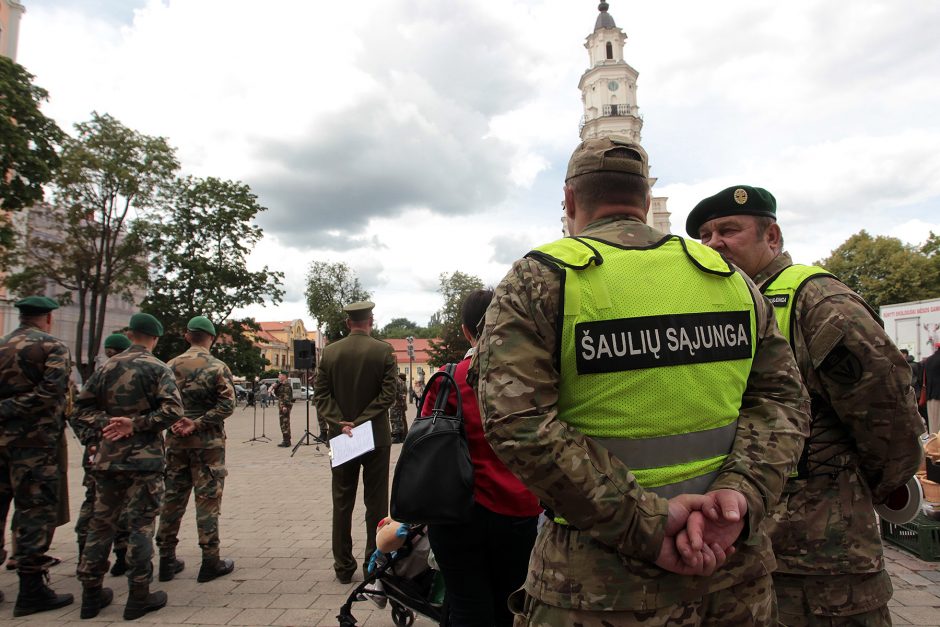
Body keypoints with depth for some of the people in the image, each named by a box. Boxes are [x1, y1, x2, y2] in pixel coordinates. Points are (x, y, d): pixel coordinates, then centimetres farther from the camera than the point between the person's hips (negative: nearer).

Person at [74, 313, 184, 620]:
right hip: (144, 459, -5)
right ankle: (139, 597, 8)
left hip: (107, 457, 5)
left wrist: (104, 422, -3)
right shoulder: (158, 369, -7)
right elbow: (172, 410, -20)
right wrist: (135, 424, -13)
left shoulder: (105, 368, 8)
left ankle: (91, 594, 23)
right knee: (141, 525, 2)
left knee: (101, 523, 15)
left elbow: (82, 407, 8)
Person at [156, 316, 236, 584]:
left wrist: (174, 423, -3)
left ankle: (167, 560, 21)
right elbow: (227, 404, -14)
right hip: (208, 443, -4)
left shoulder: (171, 366, 4)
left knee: (172, 499, 13)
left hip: (176, 442, 4)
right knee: (207, 499, 2)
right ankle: (210, 562, 8)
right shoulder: (217, 367, -8)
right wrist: (198, 424, -12)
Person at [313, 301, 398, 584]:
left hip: (340, 437, 3)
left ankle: (343, 566, 20)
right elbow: (388, 394, -14)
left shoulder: (329, 351, 0)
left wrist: (341, 423, -8)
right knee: (376, 504, 8)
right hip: (376, 436, -2)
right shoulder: (384, 350, -8)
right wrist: (361, 421, -11)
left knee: (342, 504, 12)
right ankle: (374, 566, 14)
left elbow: (320, 395, -3)